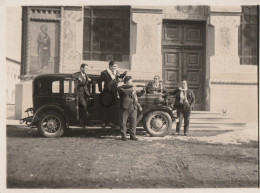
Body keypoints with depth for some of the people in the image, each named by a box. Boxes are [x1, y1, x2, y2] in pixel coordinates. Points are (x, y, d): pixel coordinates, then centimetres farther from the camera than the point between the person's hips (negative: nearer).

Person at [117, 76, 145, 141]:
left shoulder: (132, 88, 21)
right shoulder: (120, 88, -2)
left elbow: (138, 94, 29)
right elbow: (124, 91, -24)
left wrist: (143, 91, 14)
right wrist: (131, 90, -16)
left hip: (133, 108, 5)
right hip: (124, 108, -5)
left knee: (133, 122, 5)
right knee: (123, 123, 0)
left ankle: (133, 135, 14)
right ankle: (123, 136, 10)